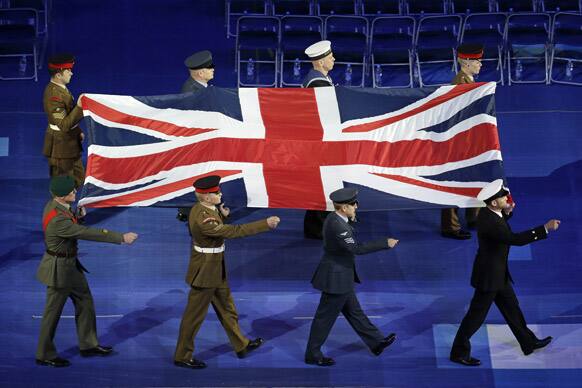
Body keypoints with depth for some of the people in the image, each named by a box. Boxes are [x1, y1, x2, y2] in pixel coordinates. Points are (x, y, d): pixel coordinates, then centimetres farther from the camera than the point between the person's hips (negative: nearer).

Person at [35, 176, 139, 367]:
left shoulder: (55, 204, -5)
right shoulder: (57, 220, -34)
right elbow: (89, 233, -31)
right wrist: (121, 238, -28)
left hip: (71, 264, 9)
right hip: (59, 268, -9)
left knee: (84, 301, 19)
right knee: (53, 312, 8)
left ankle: (88, 345, 34)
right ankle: (44, 355, 25)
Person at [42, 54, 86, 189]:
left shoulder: (59, 87, 3)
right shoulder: (54, 95, -27)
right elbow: (64, 125, -29)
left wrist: (78, 131, 20)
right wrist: (79, 107, -34)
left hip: (70, 142, 10)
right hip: (61, 146, -10)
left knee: (78, 178, 20)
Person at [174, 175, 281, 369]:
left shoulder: (204, 208, -1)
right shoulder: (201, 218, -30)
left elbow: (218, 228, 14)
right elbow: (233, 231, -33)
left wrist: (223, 215, -7)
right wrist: (265, 224, -31)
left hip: (216, 269, 10)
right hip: (205, 272, -10)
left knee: (226, 308, 22)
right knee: (195, 315, 5)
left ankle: (241, 345, 36)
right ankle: (182, 356, 19)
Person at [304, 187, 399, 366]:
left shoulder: (334, 219, 3)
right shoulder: (337, 225, -27)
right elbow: (357, 248, -29)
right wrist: (385, 243, -24)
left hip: (341, 277, 10)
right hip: (336, 278, -10)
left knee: (354, 311, 19)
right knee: (325, 317, 3)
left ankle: (376, 343, 31)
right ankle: (312, 355, 16)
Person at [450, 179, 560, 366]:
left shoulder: (487, 213, -2)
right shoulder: (490, 222, -32)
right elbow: (516, 239, -35)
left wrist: (507, 212, 3)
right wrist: (546, 228, -32)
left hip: (498, 273, 10)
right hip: (489, 276, -10)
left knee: (512, 308, 21)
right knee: (476, 315, 2)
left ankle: (529, 342, 36)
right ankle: (459, 352, 14)